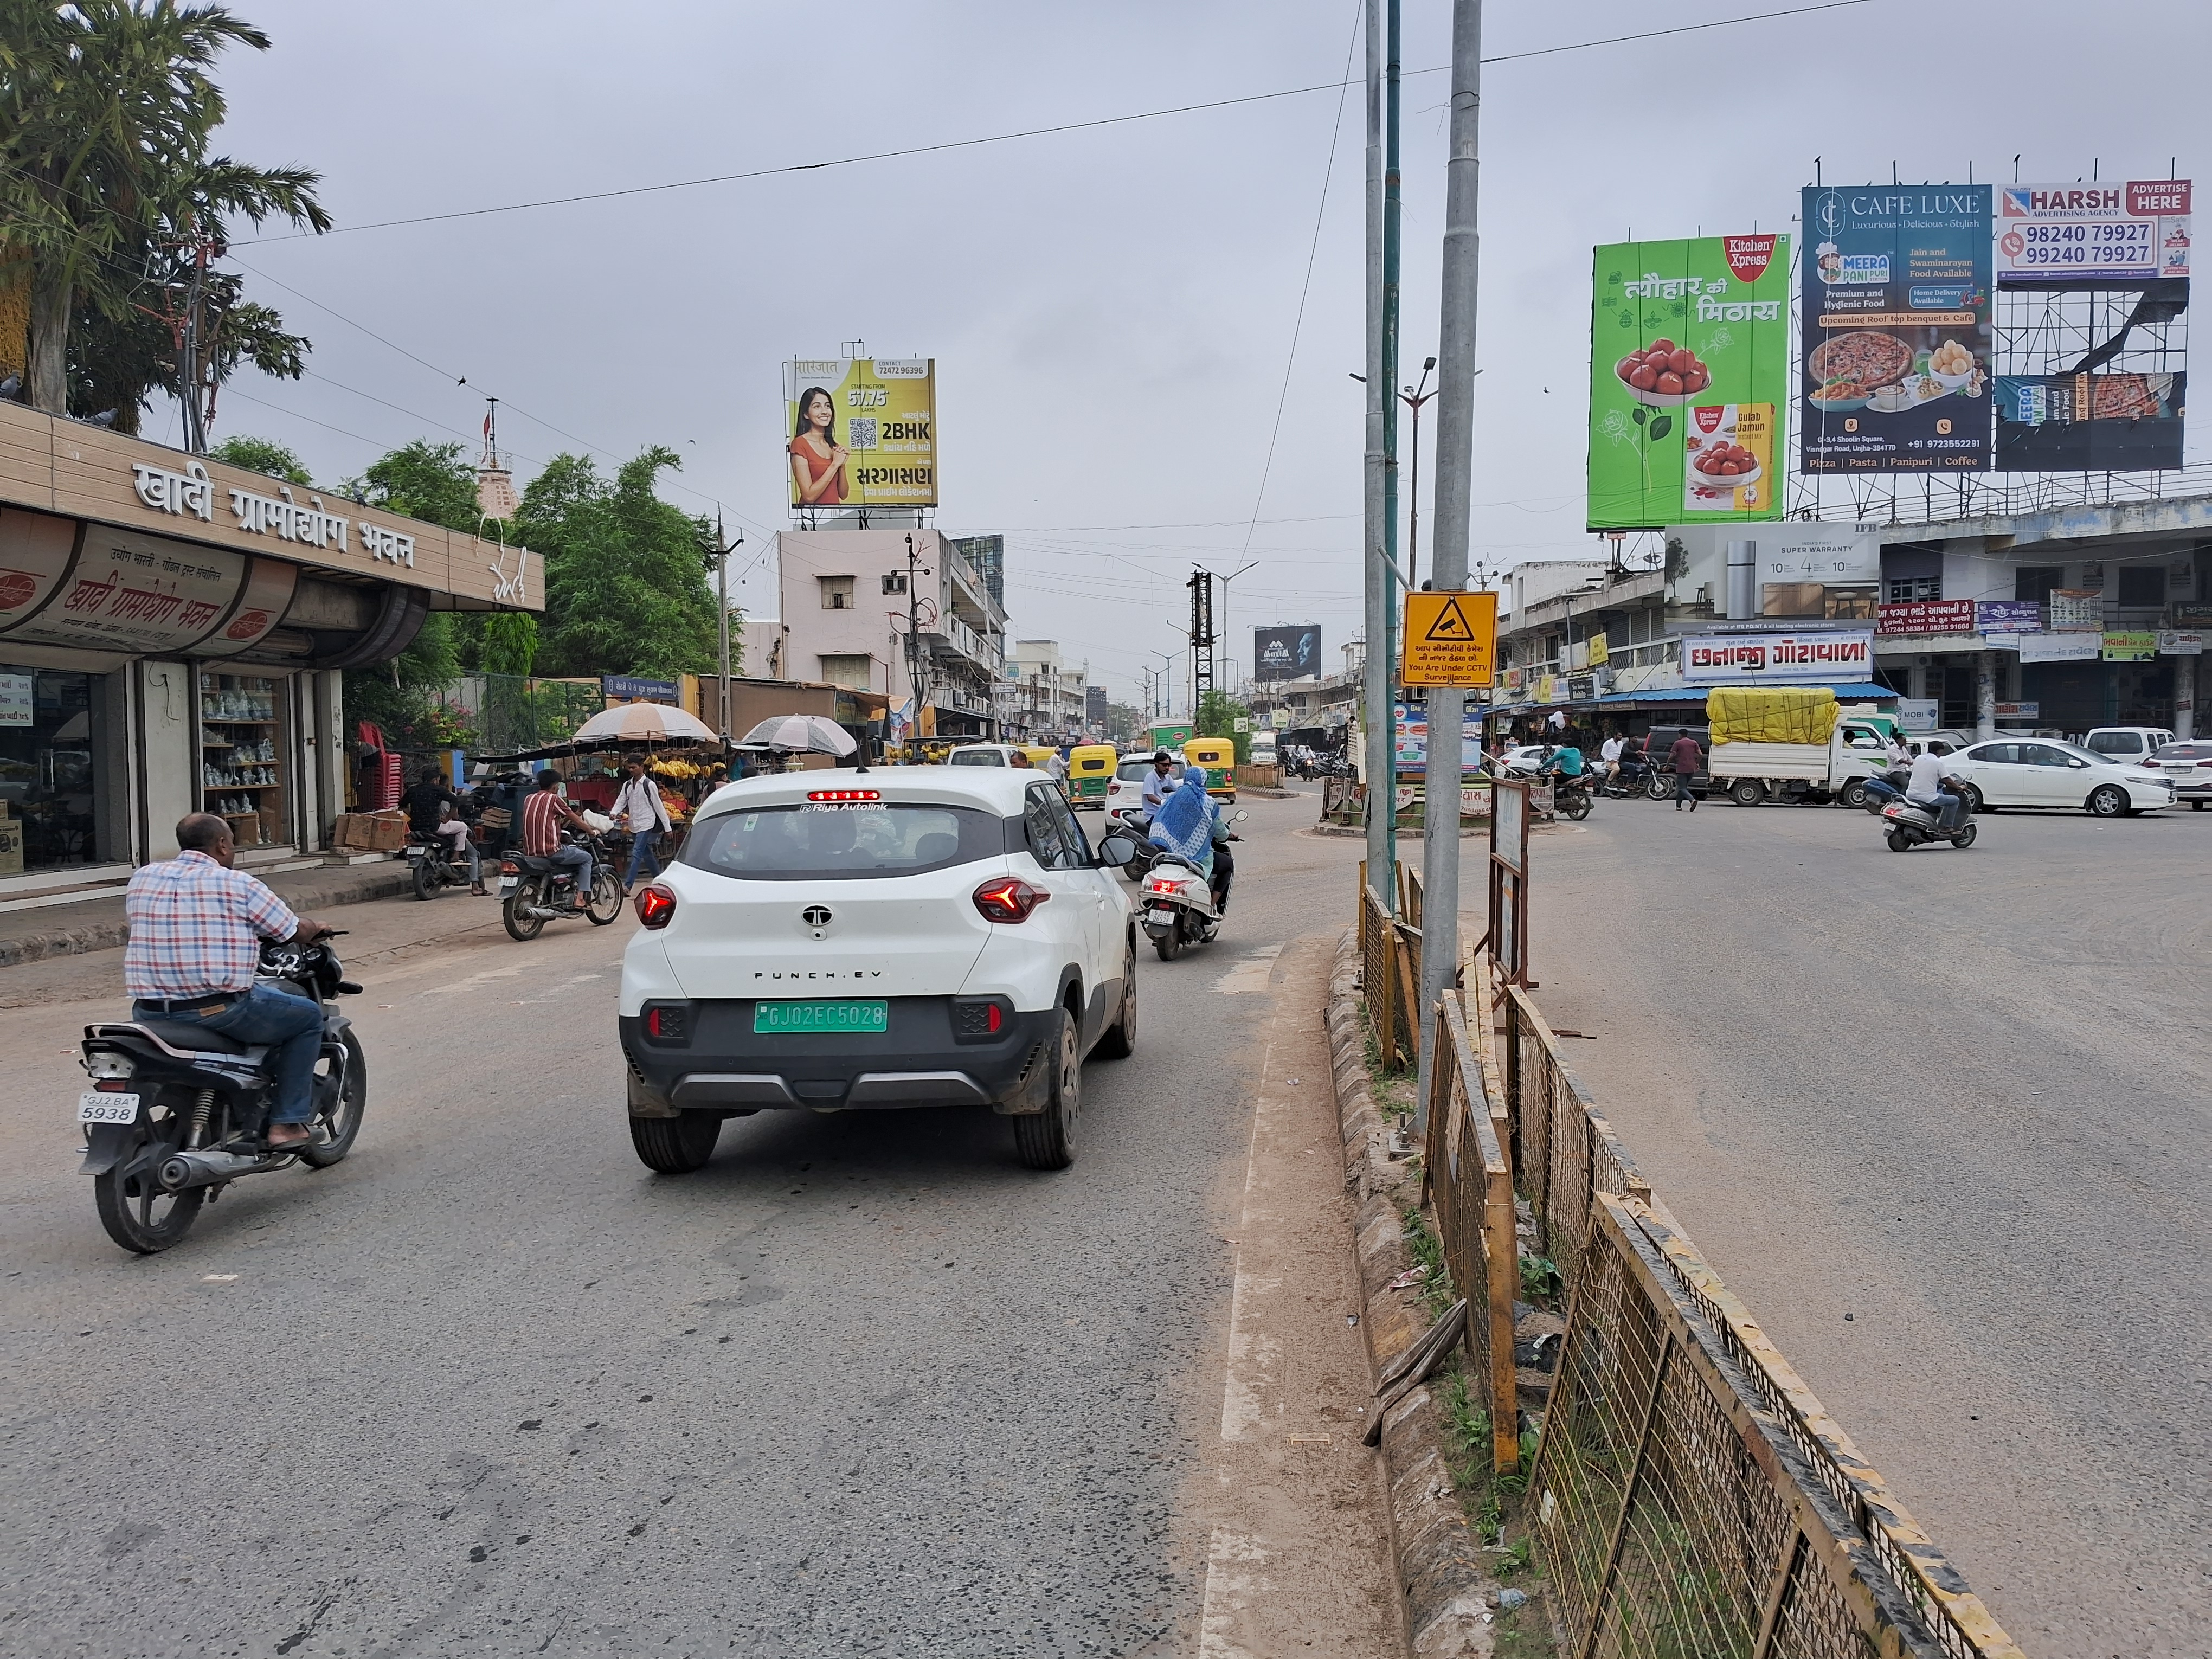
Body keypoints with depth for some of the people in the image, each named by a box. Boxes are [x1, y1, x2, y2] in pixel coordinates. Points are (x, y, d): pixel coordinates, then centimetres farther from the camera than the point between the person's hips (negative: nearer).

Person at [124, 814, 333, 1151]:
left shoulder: (141, 879, 9)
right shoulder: (238, 884, -6)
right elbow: (297, 932, 2)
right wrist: (315, 927, 27)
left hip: (149, 1013, 6)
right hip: (220, 1009, -6)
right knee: (308, 1016, 14)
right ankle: (287, 1124, 10)